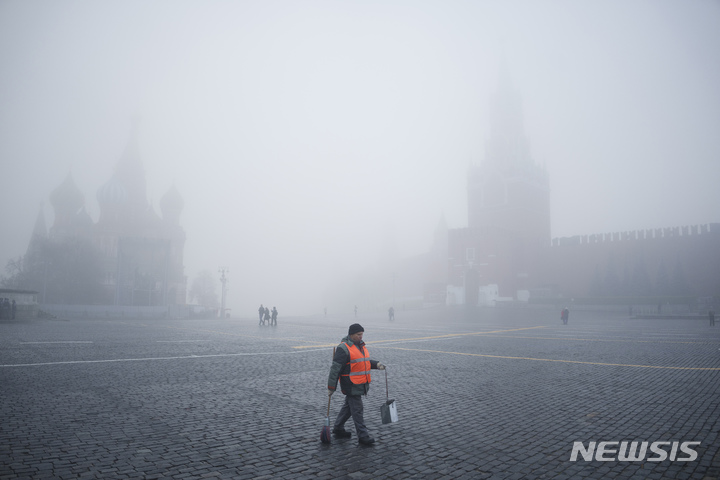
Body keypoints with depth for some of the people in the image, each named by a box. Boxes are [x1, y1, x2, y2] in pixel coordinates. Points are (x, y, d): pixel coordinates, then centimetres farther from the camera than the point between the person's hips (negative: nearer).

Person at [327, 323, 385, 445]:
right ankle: (363, 436, 2)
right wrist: (331, 387, -16)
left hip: (361, 384, 9)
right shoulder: (343, 348, -15)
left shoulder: (361, 345, 14)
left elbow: (365, 362, 26)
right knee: (357, 409, -4)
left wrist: (376, 364, 6)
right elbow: (335, 369, -15)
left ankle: (338, 429, 32)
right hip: (351, 385, -9)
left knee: (348, 407, 18)